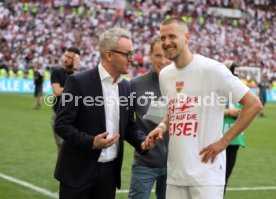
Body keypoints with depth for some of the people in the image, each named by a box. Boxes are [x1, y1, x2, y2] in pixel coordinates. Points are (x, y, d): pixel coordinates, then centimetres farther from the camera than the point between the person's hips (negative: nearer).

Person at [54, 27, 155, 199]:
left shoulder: (126, 87, 7)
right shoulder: (78, 82, -11)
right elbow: (62, 124, -12)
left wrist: (142, 141, -6)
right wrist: (91, 142, -25)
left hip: (110, 171, 6)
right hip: (78, 170, -5)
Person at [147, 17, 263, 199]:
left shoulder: (211, 69, -11)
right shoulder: (165, 75, 10)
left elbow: (254, 104, -10)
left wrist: (224, 141, -10)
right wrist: (162, 126, 6)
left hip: (206, 172, -6)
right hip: (175, 172, 6)